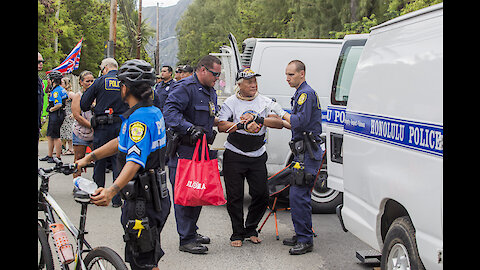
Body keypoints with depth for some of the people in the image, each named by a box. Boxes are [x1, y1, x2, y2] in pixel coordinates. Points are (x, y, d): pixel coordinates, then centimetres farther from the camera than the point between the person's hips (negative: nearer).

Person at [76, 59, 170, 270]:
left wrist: (112, 190, -47)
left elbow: (136, 160, -35)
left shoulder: (139, 119, -22)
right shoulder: (154, 112, 9)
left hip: (142, 201, -10)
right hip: (157, 197, 10)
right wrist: (89, 157, 20)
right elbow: (123, 142, 18)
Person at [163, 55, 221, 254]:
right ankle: (186, 240, -2)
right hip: (184, 150, -9)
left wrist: (210, 133, 22)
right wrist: (190, 128, -33)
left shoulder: (211, 92, 20)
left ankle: (191, 231, 28)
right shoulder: (184, 88, -12)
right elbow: (170, 112, -24)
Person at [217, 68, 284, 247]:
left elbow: (279, 123, -7)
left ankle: (251, 230, 21)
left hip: (258, 156, 3)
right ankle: (237, 234, 13)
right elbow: (221, 126, -14)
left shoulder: (265, 102, 5)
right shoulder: (230, 103, -2)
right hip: (234, 156, -3)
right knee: (235, 197, -1)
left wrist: (259, 120, -22)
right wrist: (243, 125, -28)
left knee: (261, 195, 2)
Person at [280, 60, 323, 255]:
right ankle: (301, 235, 22)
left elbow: (301, 121, -22)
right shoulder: (301, 93, 21)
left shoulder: (306, 93, -12)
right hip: (304, 152, 11)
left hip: (308, 153, -11)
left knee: (298, 195, -12)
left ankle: (305, 240, -8)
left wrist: (286, 116, -7)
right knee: (298, 194, 14)